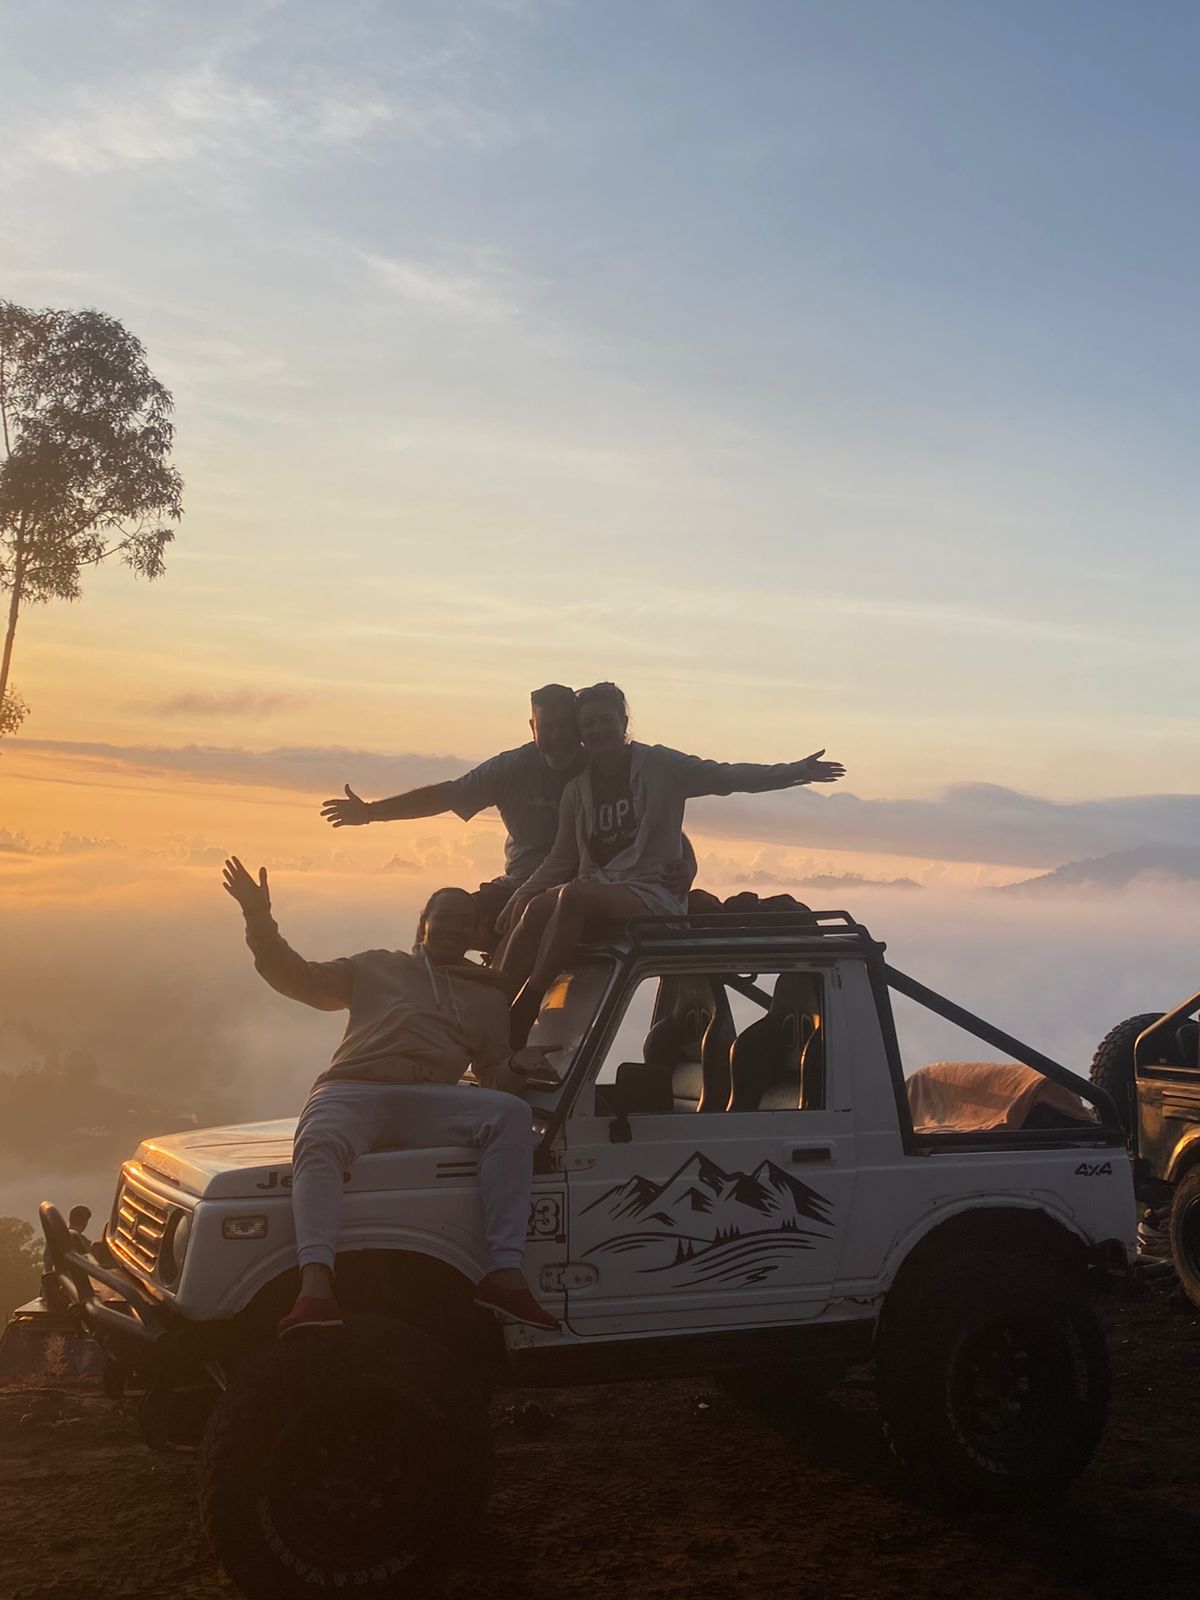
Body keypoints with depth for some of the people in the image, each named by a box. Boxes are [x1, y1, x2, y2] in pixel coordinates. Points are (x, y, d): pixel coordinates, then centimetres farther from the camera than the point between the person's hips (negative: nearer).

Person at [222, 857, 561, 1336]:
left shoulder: (488, 995, 30)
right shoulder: (376, 967, 28)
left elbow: (493, 1076, 23)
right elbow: (297, 977, 22)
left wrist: (517, 1067, -1)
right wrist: (259, 919, 8)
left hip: (433, 1102, 1)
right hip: (353, 1091, -1)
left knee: (511, 1112, -29)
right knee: (318, 1144, -37)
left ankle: (505, 1273, -39)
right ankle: (315, 1288, -55)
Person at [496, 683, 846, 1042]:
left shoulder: (660, 766, 4)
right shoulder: (577, 790, 17)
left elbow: (726, 777, 0)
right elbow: (562, 859, 19)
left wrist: (793, 772, -10)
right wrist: (522, 893, 4)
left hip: (652, 894, -4)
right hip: (595, 888, 5)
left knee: (573, 896, -34)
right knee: (533, 909, -28)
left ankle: (524, 1010, -34)